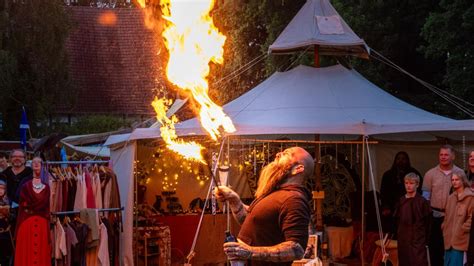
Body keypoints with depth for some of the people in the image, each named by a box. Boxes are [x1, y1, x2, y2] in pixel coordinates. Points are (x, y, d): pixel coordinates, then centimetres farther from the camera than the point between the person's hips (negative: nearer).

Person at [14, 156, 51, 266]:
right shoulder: (26, 186, 6)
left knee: (42, 253, 0)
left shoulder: (46, 187, 9)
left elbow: (46, 208, 7)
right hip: (27, 223, -1)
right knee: (27, 253, -2)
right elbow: (23, 207, 2)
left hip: (42, 224, 1)